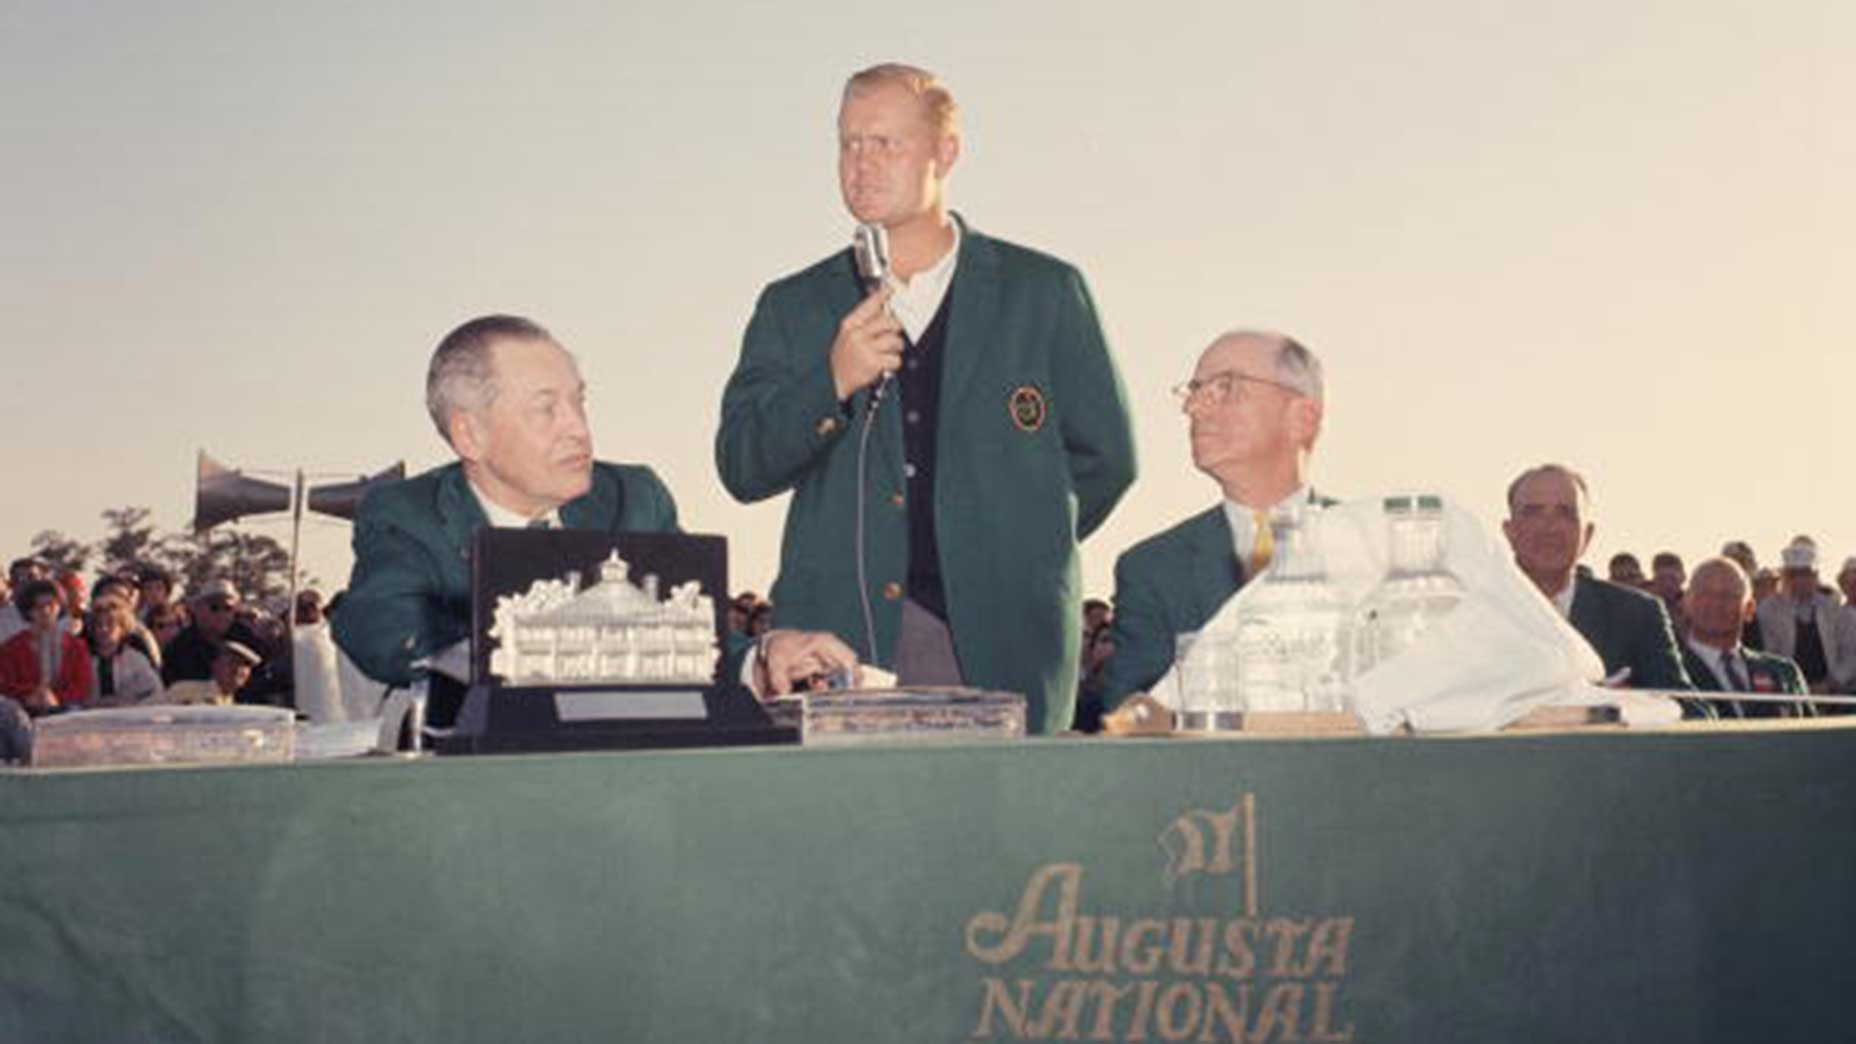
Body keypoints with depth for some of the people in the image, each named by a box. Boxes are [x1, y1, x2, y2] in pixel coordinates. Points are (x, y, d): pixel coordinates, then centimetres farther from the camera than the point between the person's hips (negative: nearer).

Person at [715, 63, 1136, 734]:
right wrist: (832, 383, -10)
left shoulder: (1043, 292, 10)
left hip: (999, 645, 0)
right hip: (839, 639, 1)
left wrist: (1016, 549, 11)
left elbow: (1106, 455, 13)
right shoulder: (793, 307, 13)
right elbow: (741, 470, 4)